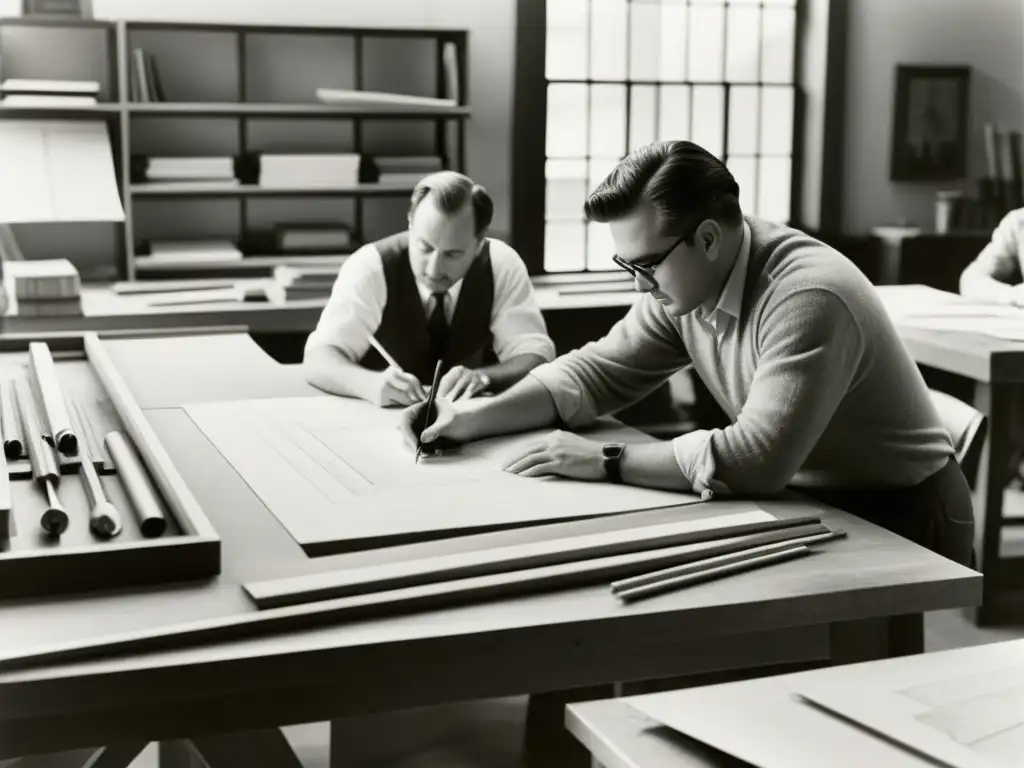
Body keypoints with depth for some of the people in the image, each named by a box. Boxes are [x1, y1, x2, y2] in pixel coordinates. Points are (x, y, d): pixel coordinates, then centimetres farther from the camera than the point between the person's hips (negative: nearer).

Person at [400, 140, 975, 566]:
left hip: (899, 521, -7)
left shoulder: (807, 298, -30)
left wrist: (607, 462, -30)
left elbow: (754, 459, -38)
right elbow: (602, 371, 4)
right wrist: (476, 418, -9)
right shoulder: (682, 281, -5)